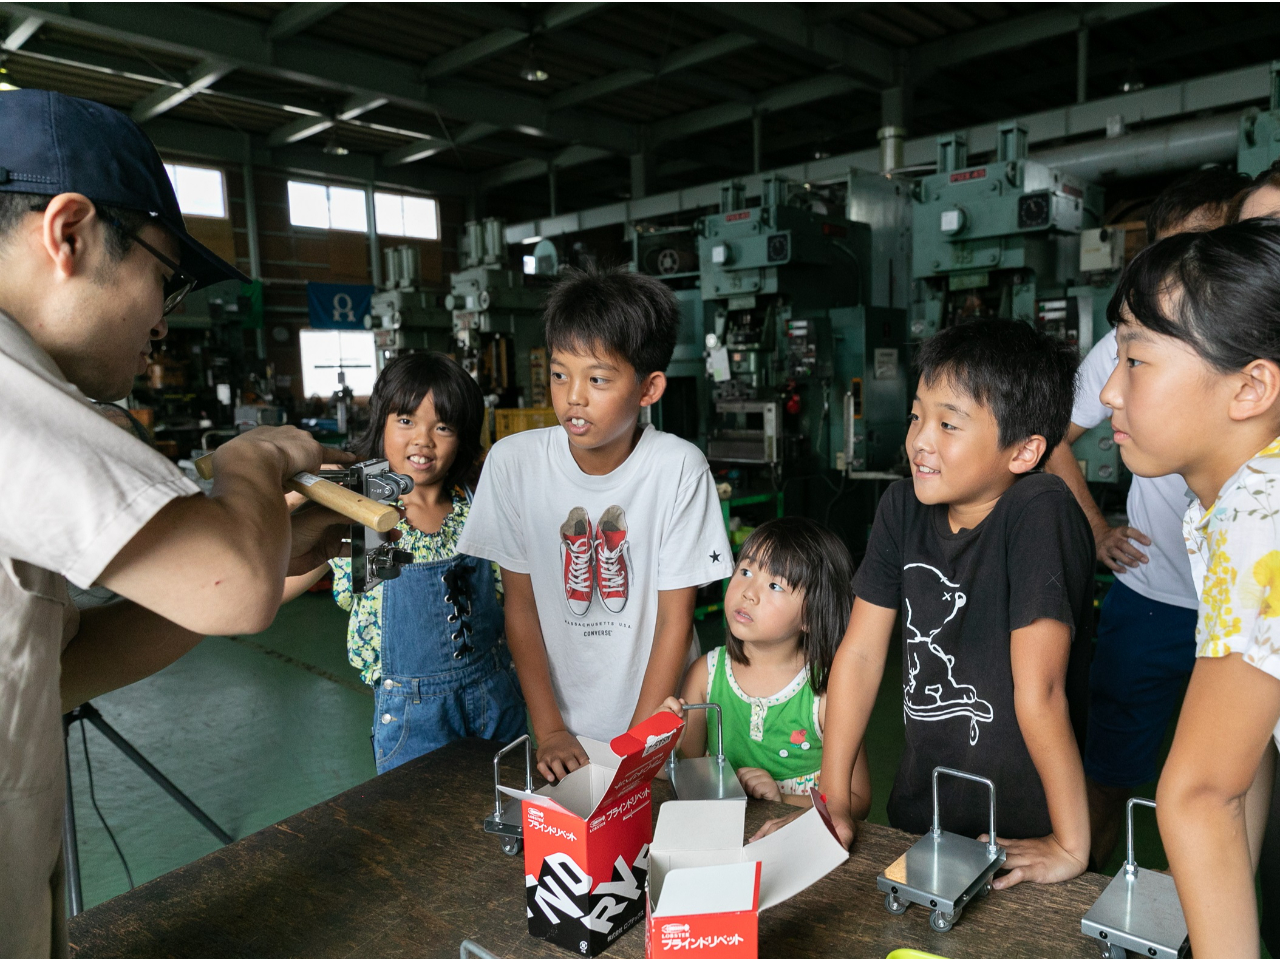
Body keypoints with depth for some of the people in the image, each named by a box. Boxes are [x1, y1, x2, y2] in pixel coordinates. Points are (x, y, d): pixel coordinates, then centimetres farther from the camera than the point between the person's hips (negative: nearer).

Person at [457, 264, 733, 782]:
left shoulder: (679, 468, -18)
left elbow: (676, 617, -13)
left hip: (658, 717, -1)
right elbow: (520, 603, -6)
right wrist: (549, 730, -9)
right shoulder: (513, 462, -13)